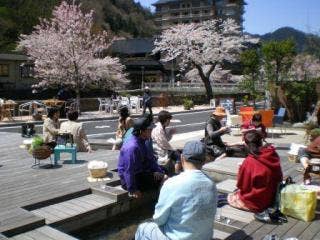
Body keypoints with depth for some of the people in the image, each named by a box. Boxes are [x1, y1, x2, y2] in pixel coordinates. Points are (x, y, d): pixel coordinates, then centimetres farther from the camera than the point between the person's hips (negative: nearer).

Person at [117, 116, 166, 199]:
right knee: (162, 180, -17)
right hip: (129, 180, -10)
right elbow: (129, 170, -25)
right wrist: (132, 190, -20)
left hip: (141, 174, 10)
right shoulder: (132, 147, -25)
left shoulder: (141, 143, 7)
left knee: (164, 177, 0)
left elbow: (151, 160, 14)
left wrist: (161, 173, 1)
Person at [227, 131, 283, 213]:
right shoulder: (273, 155, -12)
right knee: (237, 193, 26)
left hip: (257, 202, -6)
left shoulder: (249, 162, -28)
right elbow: (279, 178, 2)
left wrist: (241, 169, -1)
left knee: (230, 197, 19)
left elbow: (242, 186, -16)